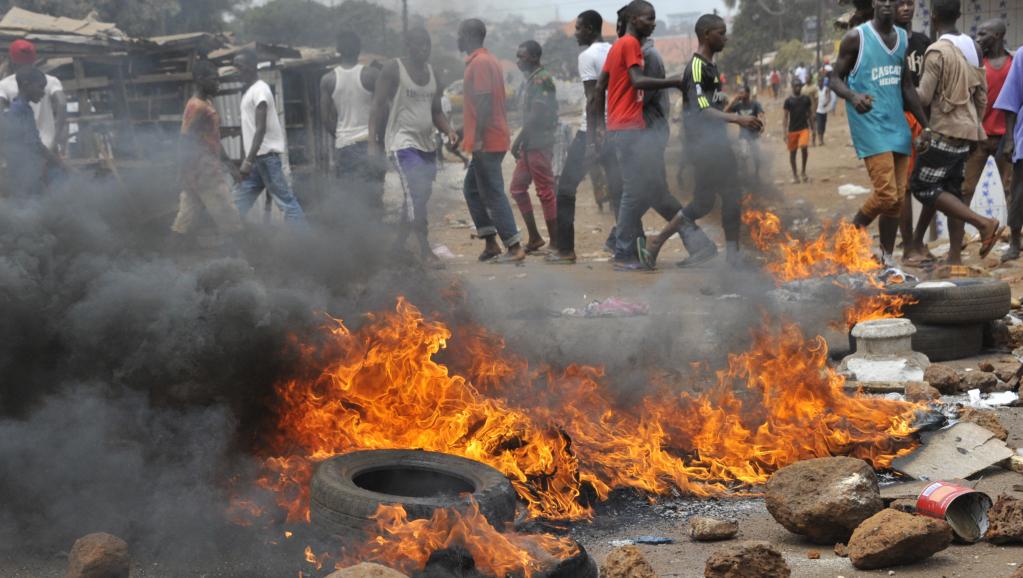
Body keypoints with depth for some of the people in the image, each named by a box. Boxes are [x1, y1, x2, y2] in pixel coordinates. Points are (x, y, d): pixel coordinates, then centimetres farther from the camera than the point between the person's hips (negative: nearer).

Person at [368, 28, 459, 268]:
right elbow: (378, 107, -7)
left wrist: (448, 130, 0)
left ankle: (398, 248, 22)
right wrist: (372, 142, -15)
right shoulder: (393, 70, -5)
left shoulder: (431, 72, 14)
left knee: (419, 197, 9)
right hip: (403, 143, -7)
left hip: (427, 144, 7)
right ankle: (425, 250, -12)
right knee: (416, 195, -16)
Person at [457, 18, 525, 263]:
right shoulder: (487, 60, 16)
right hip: (489, 141, 10)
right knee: (471, 188, 15)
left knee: (493, 194, -7)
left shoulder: (480, 63, -14)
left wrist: (478, 137, -22)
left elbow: (484, 102, -22)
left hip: (487, 142, -10)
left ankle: (515, 248, -5)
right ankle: (491, 243, 15)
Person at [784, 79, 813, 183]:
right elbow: (785, 117, -2)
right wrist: (785, 132, -8)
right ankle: (795, 175, 22)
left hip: (804, 128, 0)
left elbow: (810, 112, 17)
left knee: (804, 147, -20)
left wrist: (806, 117, 1)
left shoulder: (806, 99, 3)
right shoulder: (788, 100, -2)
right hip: (792, 130, 0)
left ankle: (803, 172, -3)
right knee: (792, 152, 7)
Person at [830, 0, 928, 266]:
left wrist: (926, 125, 11)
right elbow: (835, 78, -3)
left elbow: (907, 87, 16)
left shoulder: (904, 38, 11)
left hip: (898, 125, 6)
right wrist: (853, 96, -25)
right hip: (869, 125, -6)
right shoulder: (856, 37, -6)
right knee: (886, 194, -15)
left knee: (899, 196, 5)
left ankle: (887, 256, 15)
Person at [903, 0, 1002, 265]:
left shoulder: (937, 52, -15)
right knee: (951, 190, 11)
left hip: (944, 131, -8)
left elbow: (924, 97, -17)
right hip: (967, 131, 8)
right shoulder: (973, 47, 9)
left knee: (923, 186, -1)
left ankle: (983, 223, -11)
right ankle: (955, 255, 7)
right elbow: (982, 93, 13)